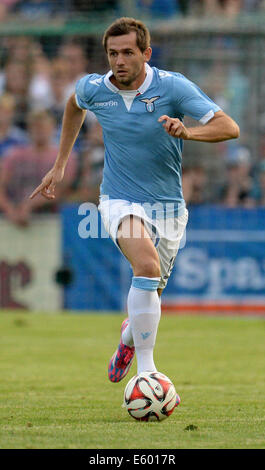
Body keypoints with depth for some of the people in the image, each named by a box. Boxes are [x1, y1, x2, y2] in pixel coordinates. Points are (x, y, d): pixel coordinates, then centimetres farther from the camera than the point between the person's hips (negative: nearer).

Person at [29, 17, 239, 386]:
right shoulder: (93, 89, -6)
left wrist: (187, 132, -38)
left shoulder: (173, 86, -14)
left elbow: (229, 127, -20)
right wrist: (60, 166, 21)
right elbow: (75, 106, 21)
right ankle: (145, 370, -28)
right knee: (147, 266, -30)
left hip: (167, 205, 1)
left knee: (149, 294, 11)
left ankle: (131, 334, 49)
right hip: (120, 201, -1)